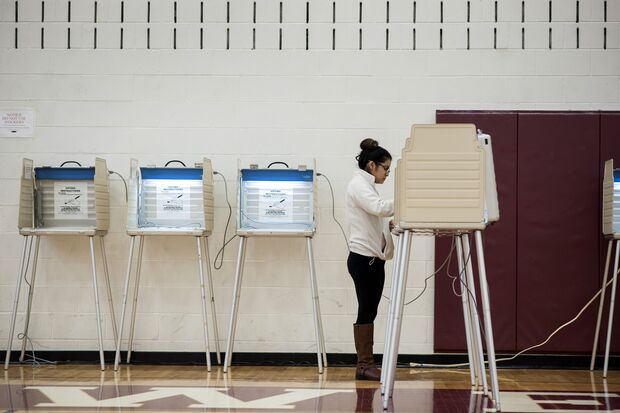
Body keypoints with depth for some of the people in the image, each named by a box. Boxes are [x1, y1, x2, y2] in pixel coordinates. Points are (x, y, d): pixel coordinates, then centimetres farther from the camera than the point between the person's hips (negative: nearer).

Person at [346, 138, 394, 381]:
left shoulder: (366, 186, 21)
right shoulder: (358, 184, -10)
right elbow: (379, 207, -28)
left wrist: (391, 223, 6)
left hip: (373, 258, 10)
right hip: (364, 258, -10)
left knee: (369, 312, 8)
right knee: (366, 312, -6)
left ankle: (367, 365, 11)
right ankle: (364, 366, 0)